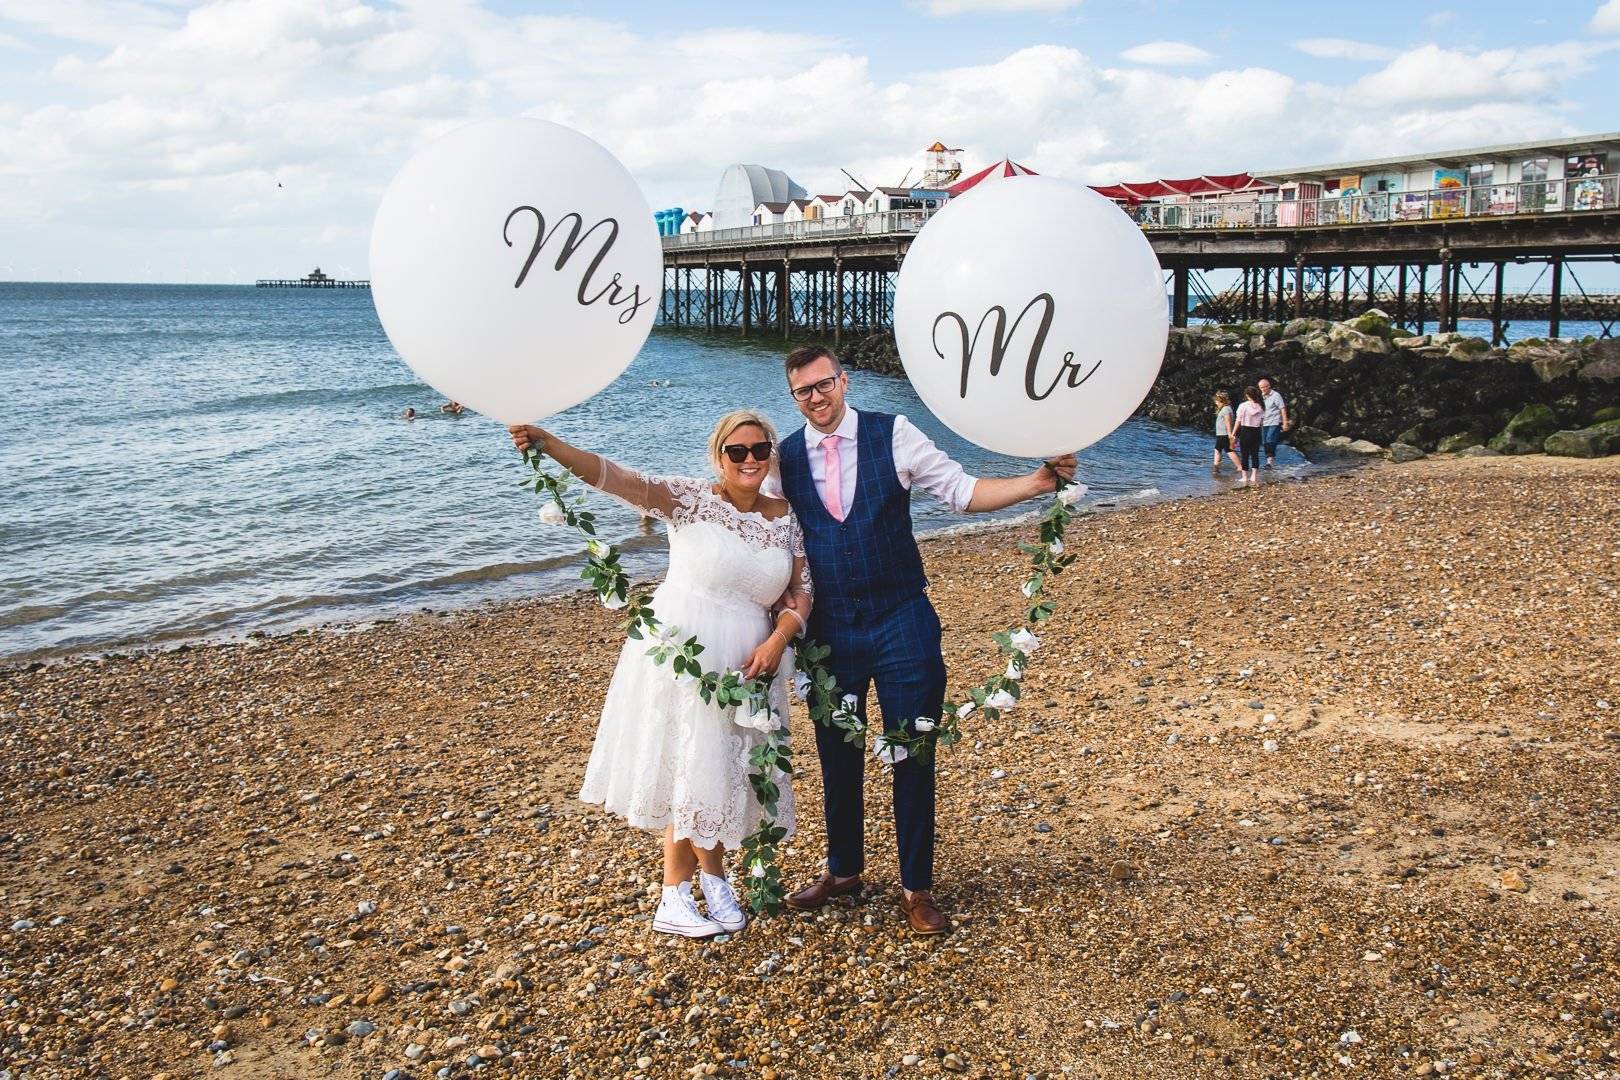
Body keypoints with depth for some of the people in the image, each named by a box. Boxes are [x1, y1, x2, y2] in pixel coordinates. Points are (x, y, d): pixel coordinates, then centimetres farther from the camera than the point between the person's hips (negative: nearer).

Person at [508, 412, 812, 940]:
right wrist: (547, 443, -32)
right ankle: (675, 898, 17)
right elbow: (619, 478, -19)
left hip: (746, 663, 4)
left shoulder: (786, 519, 6)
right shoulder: (690, 498, -7)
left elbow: (802, 589, 7)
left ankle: (713, 877, 34)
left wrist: (777, 641, -11)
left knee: (724, 773, 13)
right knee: (686, 771, 2)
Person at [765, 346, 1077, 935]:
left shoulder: (891, 435, -6)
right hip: (829, 631, 2)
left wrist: (1038, 482, -21)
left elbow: (963, 490, -7)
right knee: (836, 754, 15)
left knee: (912, 754, 4)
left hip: (902, 624, -2)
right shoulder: (785, 458, 0)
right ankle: (843, 869, 36)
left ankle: (917, 887, 20)